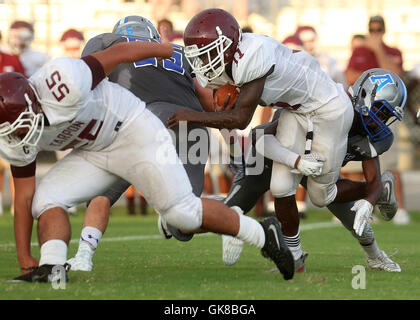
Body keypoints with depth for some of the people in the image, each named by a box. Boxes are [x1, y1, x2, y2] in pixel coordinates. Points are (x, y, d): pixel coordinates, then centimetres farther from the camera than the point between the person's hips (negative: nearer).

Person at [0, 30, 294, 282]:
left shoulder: (61, 86, -35)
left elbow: (119, 52, -19)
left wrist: (176, 51, -3)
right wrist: (25, 261, -6)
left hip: (133, 133, -6)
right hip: (92, 155, 6)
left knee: (183, 211, -9)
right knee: (45, 199, -13)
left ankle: (263, 234, 6)